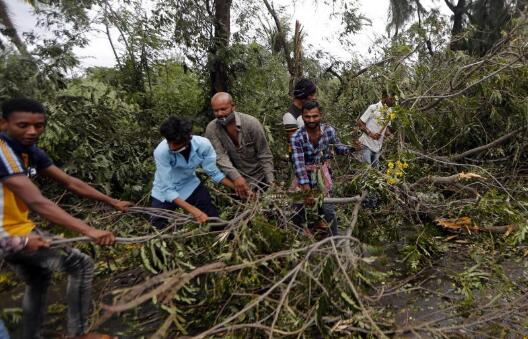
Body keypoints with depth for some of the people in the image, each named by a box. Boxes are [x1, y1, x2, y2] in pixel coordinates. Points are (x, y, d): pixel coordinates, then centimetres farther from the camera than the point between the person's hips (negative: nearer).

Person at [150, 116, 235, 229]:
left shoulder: (203, 144, -26)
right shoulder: (161, 152, -32)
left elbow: (214, 173, -11)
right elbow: (167, 189, -28)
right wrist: (193, 210, -37)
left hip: (190, 186, 2)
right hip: (165, 192, -2)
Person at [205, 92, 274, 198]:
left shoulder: (252, 123, -20)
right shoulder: (211, 129, -15)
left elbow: (264, 155, -16)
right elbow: (220, 156, -23)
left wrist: (271, 182, -21)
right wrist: (236, 177, -39)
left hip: (260, 176, -1)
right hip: (236, 178, 1)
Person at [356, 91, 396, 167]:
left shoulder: (390, 111, 6)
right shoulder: (373, 108, -13)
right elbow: (359, 122, -12)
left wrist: (388, 132, -5)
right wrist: (371, 134, -23)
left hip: (378, 147, 6)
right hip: (367, 145, -6)